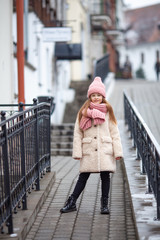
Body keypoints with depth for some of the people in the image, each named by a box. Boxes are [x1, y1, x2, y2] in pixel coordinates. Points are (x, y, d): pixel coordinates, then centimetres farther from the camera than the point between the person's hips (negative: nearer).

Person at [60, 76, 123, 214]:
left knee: (105, 176, 2)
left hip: (105, 150, 0)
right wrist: (77, 152, -3)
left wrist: (118, 151, -2)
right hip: (88, 151, 0)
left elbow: (114, 132, 5)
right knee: (83, 177, 2)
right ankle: (72, 203, 9)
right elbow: (78, 133, 4)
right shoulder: (83, 112, 5)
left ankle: (105, 204, 15)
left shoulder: (108, 111, 6)